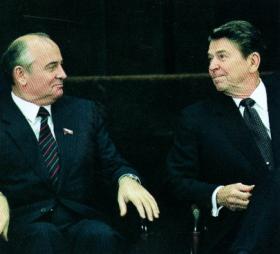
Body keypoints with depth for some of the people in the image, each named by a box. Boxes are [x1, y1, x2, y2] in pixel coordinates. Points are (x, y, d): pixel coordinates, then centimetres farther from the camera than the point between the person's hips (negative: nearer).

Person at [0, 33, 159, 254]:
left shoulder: (84, 111, 16)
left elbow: (113, 163, 17)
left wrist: (127, 179, -6)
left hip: (80, 220, 3)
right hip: (23, 224, -3)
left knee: (101, 236, -31)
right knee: (43, 236, -36)